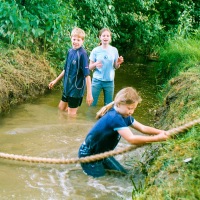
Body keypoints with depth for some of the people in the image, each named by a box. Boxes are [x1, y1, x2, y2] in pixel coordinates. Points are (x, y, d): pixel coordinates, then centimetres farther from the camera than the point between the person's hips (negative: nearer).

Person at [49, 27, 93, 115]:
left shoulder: (82, 54, -21)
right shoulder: (70, 51, 0)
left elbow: (87, 75, -23)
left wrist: (89, 94, -26)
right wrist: (56, 80, 22)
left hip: (76, 88, -8)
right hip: (67, 87, 8)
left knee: (71, 113, 4)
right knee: (61, 108, 22)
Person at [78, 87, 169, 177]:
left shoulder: (124, 116, -3)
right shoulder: (115, 118, -32)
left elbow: (142, 128, 0)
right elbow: (132, 139, -38)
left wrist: (161, 132, -16)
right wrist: (157, 138, -35)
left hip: (102, 153, 9)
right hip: (88, 154, -9)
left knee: (123, 174, 14)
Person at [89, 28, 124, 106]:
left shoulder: (114, 50, 0)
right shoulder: (95, 50, -5)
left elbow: (115, 67, 7)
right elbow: (90, 67, -1)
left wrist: (118, 63, -15)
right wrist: (95, 64, -22)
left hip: (109, 81, 2)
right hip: (97, 81, -1)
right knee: (92, 103, 2)